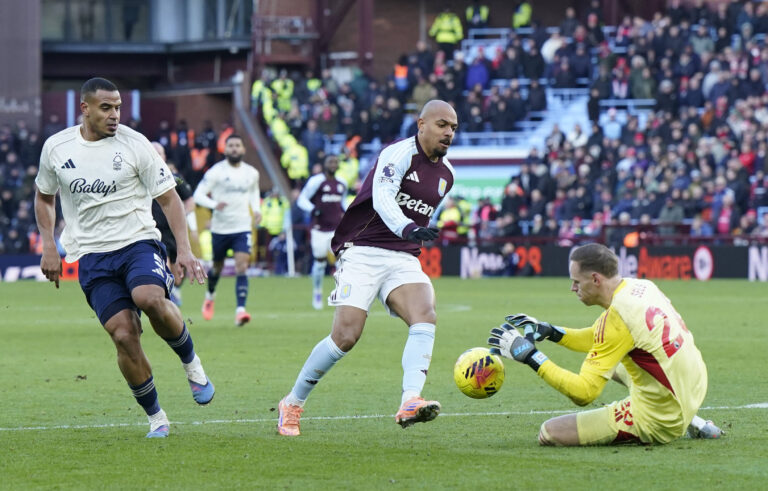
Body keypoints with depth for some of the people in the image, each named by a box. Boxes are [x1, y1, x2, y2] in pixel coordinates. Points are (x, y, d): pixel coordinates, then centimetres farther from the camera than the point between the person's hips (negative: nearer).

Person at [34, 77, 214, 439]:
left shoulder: (134, 144, -3)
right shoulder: (55, 148, 4)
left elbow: (168, 198, 1)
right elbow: (44, 196, 22)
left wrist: (184, 249, -9)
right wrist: (48, 245, 9)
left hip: (138, 243, -2)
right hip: (91, 256, 2)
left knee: (150, 299, -33)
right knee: (124, 335, -14)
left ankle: (192, 365, -6)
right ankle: (156, 419, 2)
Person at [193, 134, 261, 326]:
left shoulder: (252, 173, 6)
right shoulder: (216, 172, -7)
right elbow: (198, 195, -10)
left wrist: (256, 210, 8)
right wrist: (214, 204, -28)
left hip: (243, 227, 1)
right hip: (220, 228, -1)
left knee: (242, 267, -15)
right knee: (217, 267, 15)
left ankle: (240, 310, -23)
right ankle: (210, 295, 46)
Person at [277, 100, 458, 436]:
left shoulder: (445, 174, 14)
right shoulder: (400, 154, -11)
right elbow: (382, 197, -29)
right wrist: (407, 229, -46)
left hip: (403, 259, 6)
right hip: (363, 253, -6)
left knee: (425, 316, -24)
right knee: (346, 336, -15)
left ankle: (410, 403, -38)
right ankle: (292, 404, 6)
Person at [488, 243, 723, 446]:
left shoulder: (617, 319, -23)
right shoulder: (641, 286, 3)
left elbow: (583, 393, -23)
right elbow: (598, 339, 20)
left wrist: (530, 356, -21)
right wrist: (549, 331, 10)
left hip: (658, 421, -9)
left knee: (549, 433, -12)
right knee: (613, 363, 38)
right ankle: (691, 423, 21)